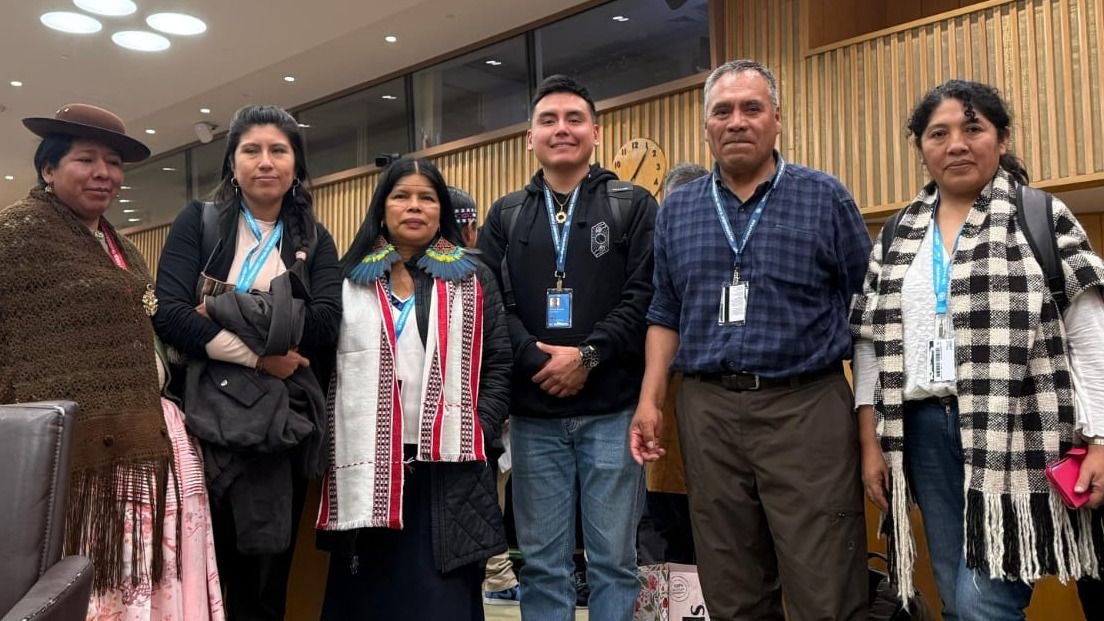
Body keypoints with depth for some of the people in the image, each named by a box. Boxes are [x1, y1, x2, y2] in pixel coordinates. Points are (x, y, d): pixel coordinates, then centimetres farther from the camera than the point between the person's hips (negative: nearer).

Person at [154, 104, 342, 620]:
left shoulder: (314, 242, 10)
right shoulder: (197, 224, 6)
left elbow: (323, 327, -7)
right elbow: (167, 313, -9)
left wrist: (225, 310, -13)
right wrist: (257, 357, -16)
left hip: (282, 426, 2)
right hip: (205, 419, -1)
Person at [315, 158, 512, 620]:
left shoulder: (473, 280, 10)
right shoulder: (349, 280, 10)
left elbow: (498, 364, 6)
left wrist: (478, 434, -5)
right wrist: (332, 441, -4)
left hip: (448, 468, 0)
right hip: (365, 467, 1)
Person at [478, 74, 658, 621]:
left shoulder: (633, 205, 6)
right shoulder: (505, 216, 12)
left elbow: (645, 296, -5)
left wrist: (587, 356, -15)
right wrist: (539, 359, -13)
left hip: (612, 410, -2)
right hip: (533, 414, 2)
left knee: (613, 558, 6)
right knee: (541, 561, 9)